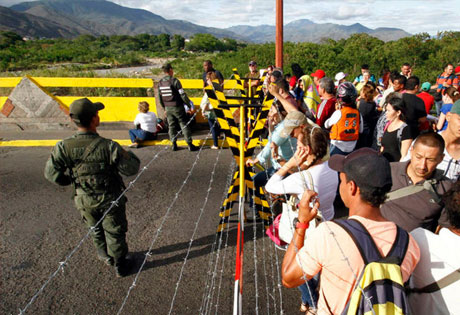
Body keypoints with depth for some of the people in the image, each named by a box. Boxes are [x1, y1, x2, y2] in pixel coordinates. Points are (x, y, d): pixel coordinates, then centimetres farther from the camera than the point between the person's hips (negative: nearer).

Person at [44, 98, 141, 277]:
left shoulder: (64, 148, -19)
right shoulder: (108, 146, -29)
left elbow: (51, 174, -11)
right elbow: (131, 169, -21)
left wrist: (72, 180, 6)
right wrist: (130, 156, 0)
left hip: (84, 201, 3)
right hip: (110, 200, -3)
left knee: (95, 229, 29)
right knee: (115, 232, 18)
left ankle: (105, 255, 53)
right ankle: (120, 265, 36)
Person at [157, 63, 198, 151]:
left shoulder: (160, 83, 5)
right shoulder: (174, 81, -14)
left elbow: (160, 98, 12)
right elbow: (182, 94, -15)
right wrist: (189, 102, 0)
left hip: (168, 108, 5)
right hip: (177, 107, -5)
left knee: (171, 125, 14)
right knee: (184, 125, 1)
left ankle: (174, 144, 15)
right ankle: (190, 145, 2)